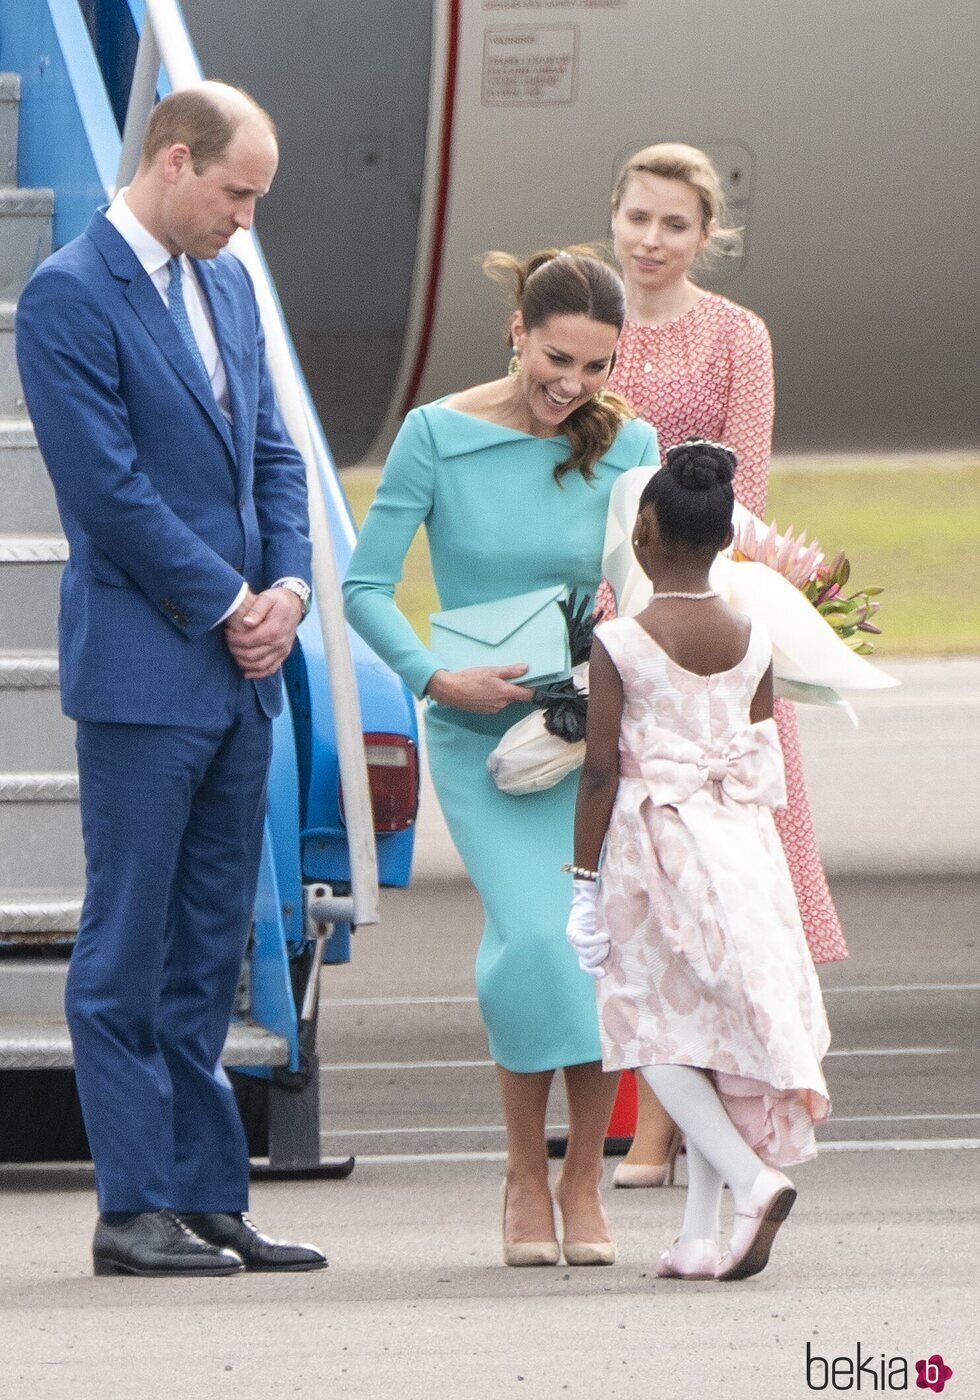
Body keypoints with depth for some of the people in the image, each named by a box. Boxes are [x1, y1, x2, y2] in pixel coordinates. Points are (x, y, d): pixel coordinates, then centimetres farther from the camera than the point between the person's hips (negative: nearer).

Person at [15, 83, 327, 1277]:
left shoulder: (226, 284, 14)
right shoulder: (69, 297, -12)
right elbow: (109, 487, -16)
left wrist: (287, 585, 1)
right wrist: (226, 604, -11)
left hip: (239, 671, 8)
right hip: (142, 671, -8)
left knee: (208, 950, 9)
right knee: (128, 945, -3)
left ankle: (206, 1198, 12)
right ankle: (135, 1210, -1)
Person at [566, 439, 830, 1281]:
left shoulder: (620, 645, -10)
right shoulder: (753, 642, 3)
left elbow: (602, 769, -10)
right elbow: (765, 767, 8)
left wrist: (585, 882, -5)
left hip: (656, 846, -5)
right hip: (743, 848, 5)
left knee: (655, 1029, 4)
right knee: (721, 1033, 10)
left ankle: (750, 1178, -17)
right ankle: (701, 1235, 10)